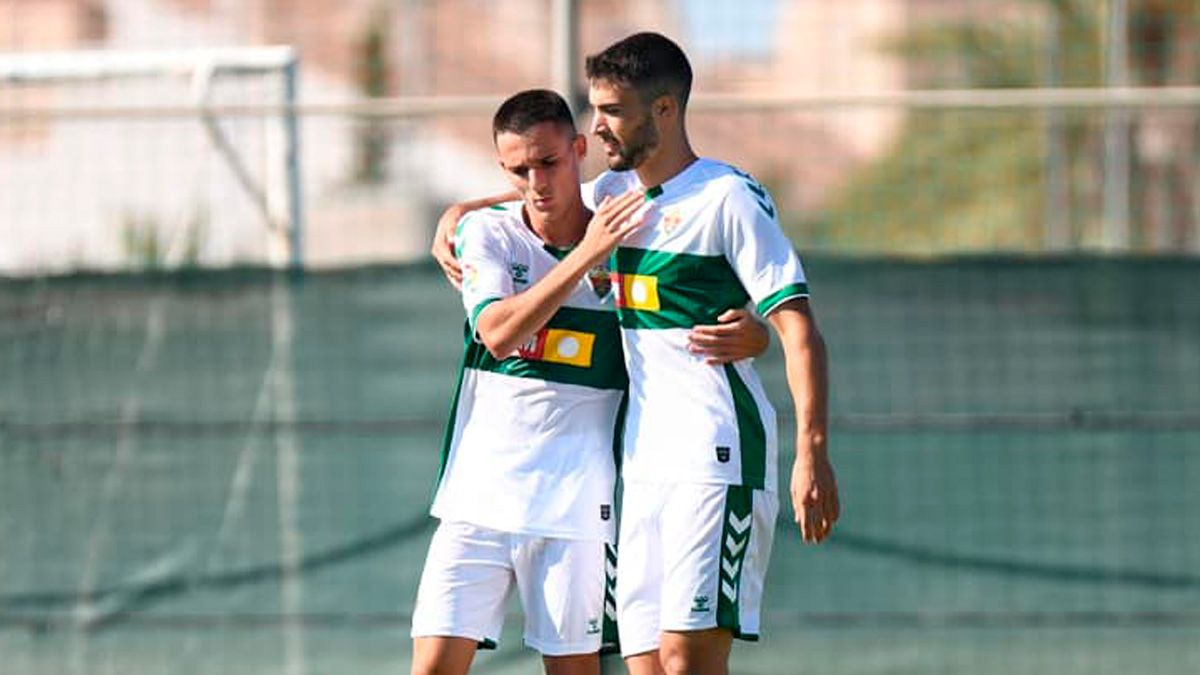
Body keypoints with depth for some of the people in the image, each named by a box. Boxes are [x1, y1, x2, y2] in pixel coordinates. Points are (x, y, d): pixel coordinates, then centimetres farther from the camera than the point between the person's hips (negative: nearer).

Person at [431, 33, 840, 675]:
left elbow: (798, 328, -12)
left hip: (717, 456, -8)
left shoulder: (728, 197, -7)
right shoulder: (614, 192, 16)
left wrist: (812, 451, -21)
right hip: (641, 463, 8)